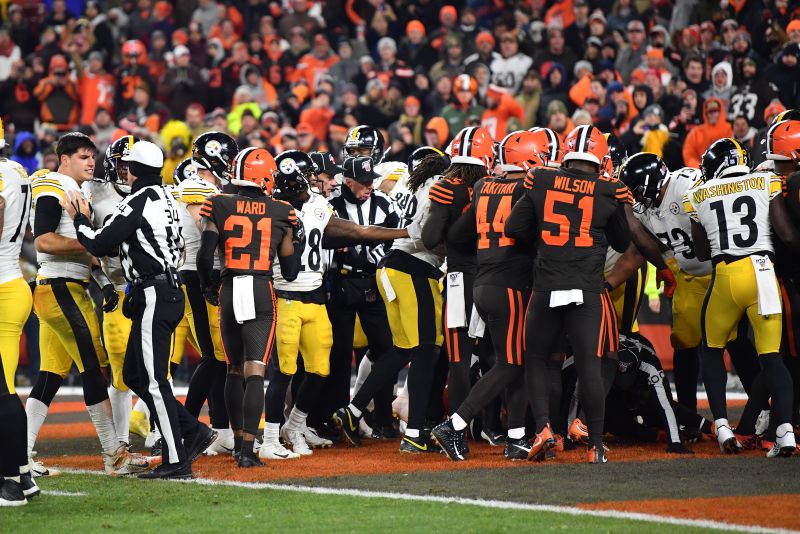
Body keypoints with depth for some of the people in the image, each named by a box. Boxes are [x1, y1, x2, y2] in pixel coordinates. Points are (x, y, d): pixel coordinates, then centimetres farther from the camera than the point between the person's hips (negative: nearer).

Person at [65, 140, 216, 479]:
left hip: (154, 296, -10)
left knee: (153, 380, -6)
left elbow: (99, 245, -12)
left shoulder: (139, 202, -14)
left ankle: (175, 461, -5)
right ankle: (193, 431, 13)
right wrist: (87, 219, 22)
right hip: (169, 290, 10)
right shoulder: (164, 198, 15)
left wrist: (78, 219, 4)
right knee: (134, 375, 15)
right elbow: (116, 242, 20)